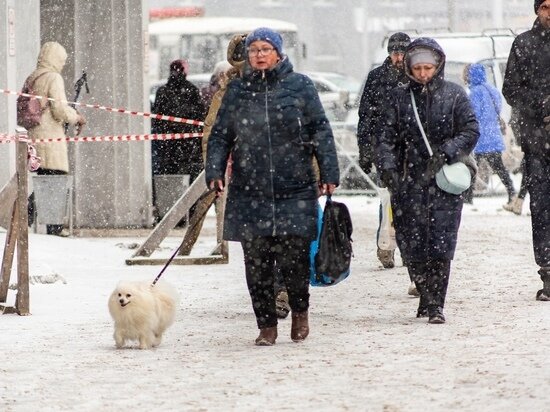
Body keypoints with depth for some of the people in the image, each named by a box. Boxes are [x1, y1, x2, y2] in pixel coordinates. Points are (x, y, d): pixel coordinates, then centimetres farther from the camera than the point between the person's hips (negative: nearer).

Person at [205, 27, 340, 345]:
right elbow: (221, 136, 11)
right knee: (257, 263, 0)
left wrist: (329, 173, -4)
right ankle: (267, 325, 11)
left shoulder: (300, 86, 4)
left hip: (295, 190, -2)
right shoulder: (237, 90, 10)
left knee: (293, 257, -5)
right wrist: (215, 171, -3)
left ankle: (300, 311, 22)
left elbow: (320, 131, 3)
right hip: (249, 192, 2)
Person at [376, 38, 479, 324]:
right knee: (411, 245, 0)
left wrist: (445, 153, -14)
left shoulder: (454, 95, 4)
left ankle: (435, 304, -3)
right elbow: (387, 136, 5)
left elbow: (471, 132, 0)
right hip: (409, 182, 2)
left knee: (440, 245, -9)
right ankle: (426, 295, 18)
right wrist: (388, 167, -10)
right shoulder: (400, 97, 9)